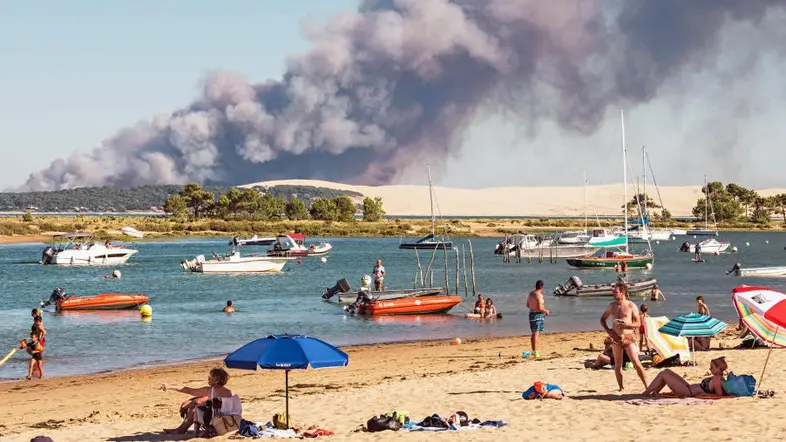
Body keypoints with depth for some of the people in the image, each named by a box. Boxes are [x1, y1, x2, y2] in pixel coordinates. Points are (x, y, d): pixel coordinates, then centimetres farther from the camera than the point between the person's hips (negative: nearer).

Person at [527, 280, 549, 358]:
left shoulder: (530, 294, 10)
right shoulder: (539, 295, -17)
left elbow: (528, 305, 20)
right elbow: (540, 308, -21)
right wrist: (546, 311, -4)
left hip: (531, 313, 9)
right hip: (537, 315, -9)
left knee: (534, 333, 18)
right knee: (536, 334, -8)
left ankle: (534, 350, 26)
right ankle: (535, 352, -9)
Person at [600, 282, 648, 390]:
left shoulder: (631, 306, -4)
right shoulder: (612, 306, 8)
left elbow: (638, 323, -4)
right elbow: (602, 319, 21)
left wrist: (626, 325, -21)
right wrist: (607, 330, 3)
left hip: (628, 338, -4)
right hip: (616, 338, 4)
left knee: (636, 363, -9)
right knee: (618, 364, 6)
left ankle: (647, 386, -6)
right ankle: (621, 387, 16)